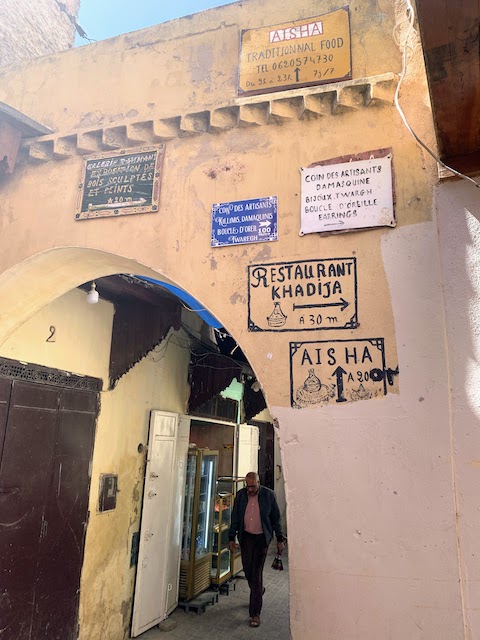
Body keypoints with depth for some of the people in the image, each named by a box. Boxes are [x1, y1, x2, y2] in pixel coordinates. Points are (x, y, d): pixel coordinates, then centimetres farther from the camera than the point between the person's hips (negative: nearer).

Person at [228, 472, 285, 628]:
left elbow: (276, 518, -2)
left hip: (262, 538, -3)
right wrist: (231, 538, 3)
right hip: (246, 537, 3)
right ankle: (259, 591, 42)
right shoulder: (240, 495, -2)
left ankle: (255, 613, 4)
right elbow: (235, 517, 5)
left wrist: (280, 540, -1)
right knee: (247, 571, 10)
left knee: (256, 573, -4)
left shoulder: (268, 495, -9)